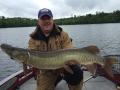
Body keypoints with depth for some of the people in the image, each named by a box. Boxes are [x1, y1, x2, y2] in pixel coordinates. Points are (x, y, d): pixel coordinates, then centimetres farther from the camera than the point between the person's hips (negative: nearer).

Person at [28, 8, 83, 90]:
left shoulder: (63, 34, -9)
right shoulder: (33, 39, -5)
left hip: (64, 66, -3)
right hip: (47, 72, 4)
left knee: (76, 72, -32)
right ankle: (56, 80, 27)